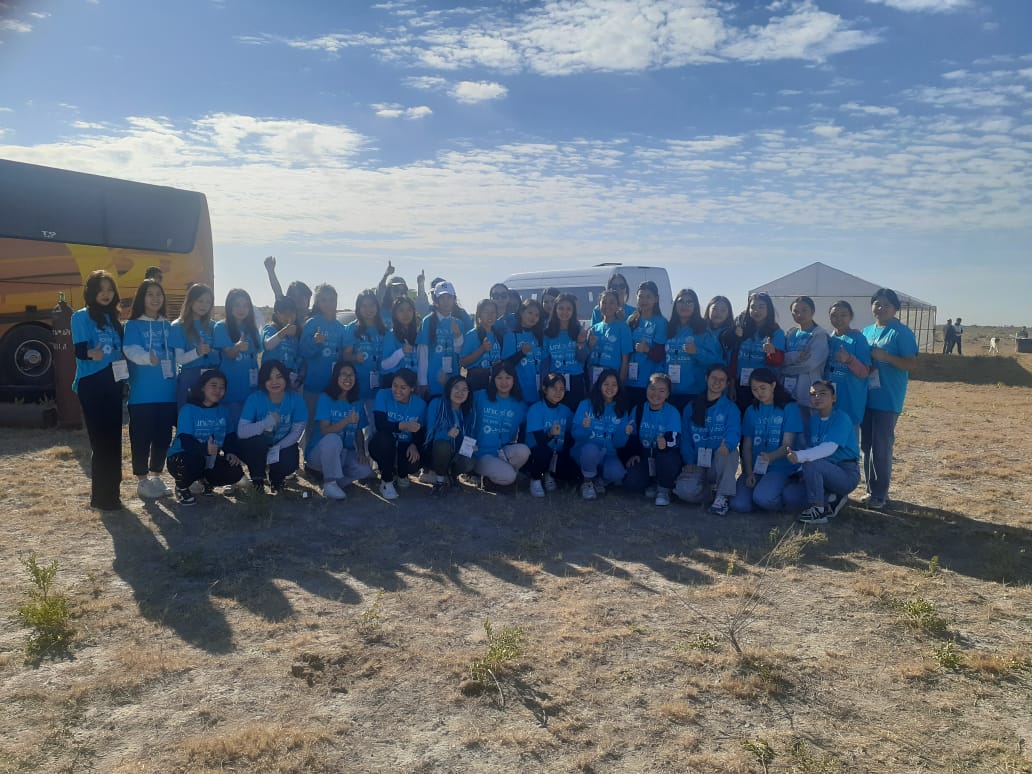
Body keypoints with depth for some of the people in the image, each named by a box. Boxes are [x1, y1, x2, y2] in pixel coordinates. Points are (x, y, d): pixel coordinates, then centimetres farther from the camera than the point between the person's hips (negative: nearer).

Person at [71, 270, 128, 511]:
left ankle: (111, 492, 19)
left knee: (113, 439, 9)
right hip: (91, 385, -6)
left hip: (112, 383, 6)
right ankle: (100, 496, -2)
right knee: (101, 440, -8)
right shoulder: (81, 317, -4)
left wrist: (124, 373, 3)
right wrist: (91, 353, -36)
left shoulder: (113, 318, 14)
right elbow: (79, 350, -16)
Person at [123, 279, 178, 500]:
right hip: (142, 393, -5)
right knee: (141, 438, -1)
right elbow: (131, 350, -18)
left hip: (167, 392, 5)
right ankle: (142, 481, 9)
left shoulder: (168, 326, 14)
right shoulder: (133, 325, -1)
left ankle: (156, 477, 22)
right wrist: (148, 357, -38)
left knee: (163, 437, 9)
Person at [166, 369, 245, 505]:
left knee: (235, 472, -19)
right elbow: (185, 441, -24)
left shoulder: (223, 411, 5)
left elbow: (228, 437, 8)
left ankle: (205, 480, 15)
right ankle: (182, 488, -2)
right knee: (192, 461, -39)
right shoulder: (188, 409, -13)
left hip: (210, 460, 5)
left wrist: (230, 453, -14)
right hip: (182, 457, -5)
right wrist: (205, 449, -44)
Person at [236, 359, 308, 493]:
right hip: (258, 448, 0)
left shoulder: (296, 399, -17)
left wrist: (275, 450, -26)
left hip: (283, 445, 0)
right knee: (257, 441, -34)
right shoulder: (254, 398, -20)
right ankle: (257, 477, -3)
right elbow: (241, 432, -28)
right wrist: (266, 423, -42)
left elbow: (296, 432, -13)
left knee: (290, 463, -30)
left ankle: (276, 477, 9)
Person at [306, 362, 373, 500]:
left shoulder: (357, 403, 5)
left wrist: (361, 451, -12)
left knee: (365, 471, -24)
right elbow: (325, 430, -20)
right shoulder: (325, 398, -10)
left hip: (344, 454, 4)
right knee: (332, 439, -37)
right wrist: (346, 420, -36)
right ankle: (329, 482, -22)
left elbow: (359, 432, 7)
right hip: (319, 453, -4)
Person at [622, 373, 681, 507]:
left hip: (666, 457, -2)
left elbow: (674, 441, -21)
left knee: (667, 458, -39)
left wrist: (666, 444, -44)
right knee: (631, 482, -25)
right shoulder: (639, 410, 2)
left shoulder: (673, 413, -10)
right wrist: (632, 454, -6)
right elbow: (632, 436, 10)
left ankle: (664, 490, -7)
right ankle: (652, 484, 12)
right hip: (644, 457, 2)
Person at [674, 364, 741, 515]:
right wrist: (689, 462, -7)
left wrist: (727, 444, -41)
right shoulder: (691, 408, 11)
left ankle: (722, 496, -22)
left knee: (726, 450, -37)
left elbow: (734, 432, -17)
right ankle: (704, 486, 8)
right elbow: (685, 437, 8)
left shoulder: (730, 409, 3)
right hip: (697, 463, 1)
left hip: (721, 463, -1)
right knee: (686, 492, -29)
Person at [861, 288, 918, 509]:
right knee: (867, 445, 11)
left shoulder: (902, 333, -7)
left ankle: (880, 494, 4)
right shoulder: (867, 331, 14)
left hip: (888, 400, -7)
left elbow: (912, 363, -13)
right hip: (866, 397, 7)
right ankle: (871, 489, 21)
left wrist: (885, 356, -23)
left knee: (881, 448, -5)